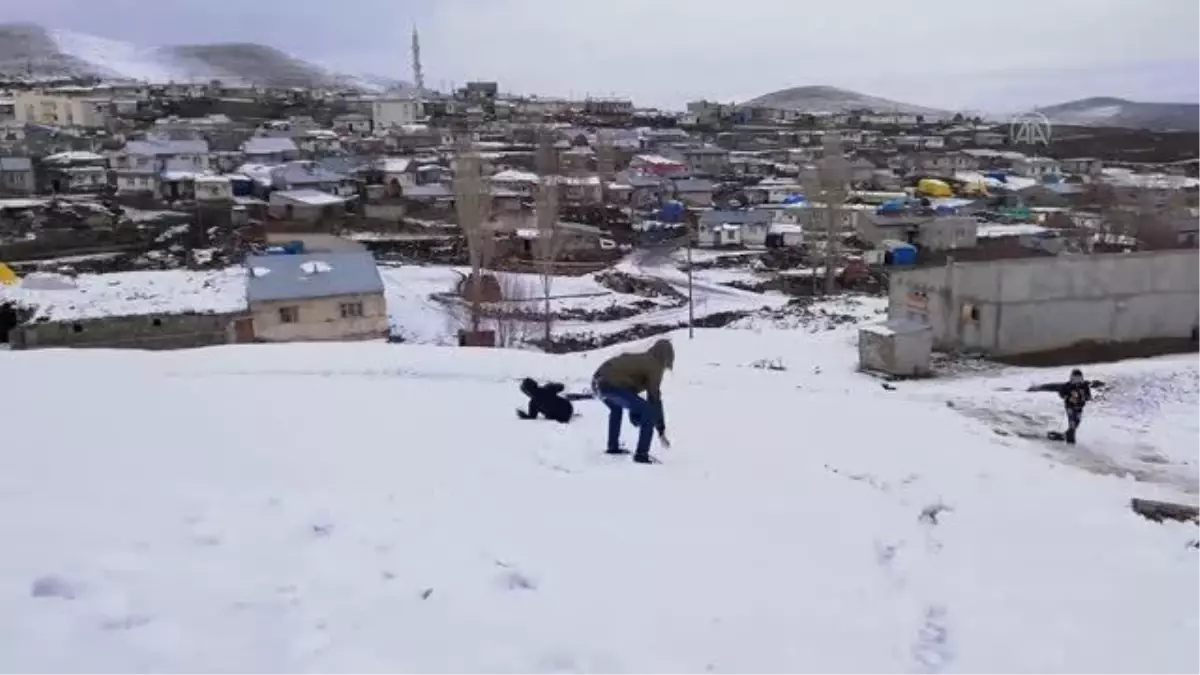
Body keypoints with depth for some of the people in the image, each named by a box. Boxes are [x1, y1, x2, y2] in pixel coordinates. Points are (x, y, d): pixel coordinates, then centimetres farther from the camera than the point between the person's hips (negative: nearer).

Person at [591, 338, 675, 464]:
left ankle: (613, 447, 42)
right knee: (649, 412, -1)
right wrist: (661, 431, 9)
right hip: (612, 384, -9)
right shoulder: (655, 366, 6)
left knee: (616, 408, 38)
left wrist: (634, 415, 50)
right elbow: (654, 398, 3)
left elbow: (631, 389, 40)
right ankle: (641, 454, 1)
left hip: (598, 381, 9)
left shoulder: (639, 360, 30)